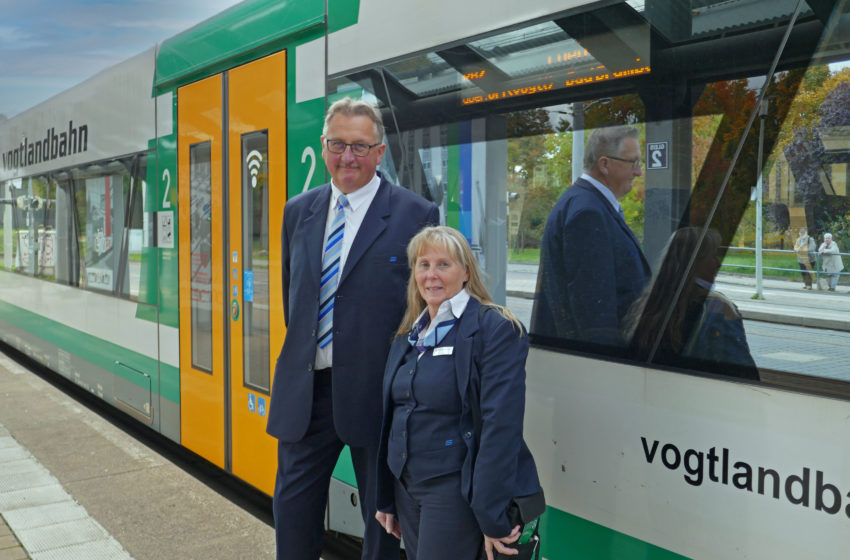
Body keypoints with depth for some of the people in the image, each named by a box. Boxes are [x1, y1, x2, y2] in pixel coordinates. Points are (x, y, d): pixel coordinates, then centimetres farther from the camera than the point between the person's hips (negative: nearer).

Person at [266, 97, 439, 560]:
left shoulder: (416, 215, -8)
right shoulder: (298, 211, 8)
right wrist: (300, 354, 15)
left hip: (376, 390, -4)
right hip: (304, 388, 5)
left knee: (382, 515, 12)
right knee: (293, 506, 14)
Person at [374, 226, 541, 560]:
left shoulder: (495, 328, -13)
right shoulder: (409, 334, 11)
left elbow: (501, 426, -18)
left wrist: (493, 517, -20)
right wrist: (386, 499, 17)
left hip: (455, 490, -7)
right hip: (407, 485, 7)